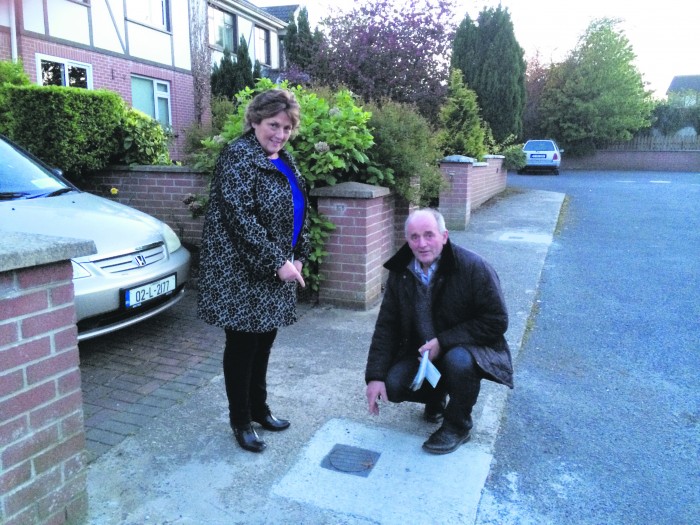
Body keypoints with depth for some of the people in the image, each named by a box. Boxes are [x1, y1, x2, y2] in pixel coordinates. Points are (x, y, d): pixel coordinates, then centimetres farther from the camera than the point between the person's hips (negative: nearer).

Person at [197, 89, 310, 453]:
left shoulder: (284, 161, 14)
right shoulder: (238, 156, -13)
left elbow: (298, 213, 20)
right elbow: (240, 218, -21)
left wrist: (298, 256, 10)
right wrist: (277, 262, -21)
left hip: (274, 272, 8)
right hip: (242, 273, -8)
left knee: (264, 341, 16)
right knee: (243, 344, 3)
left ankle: (259, 408, 32)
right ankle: (240, 420, 20)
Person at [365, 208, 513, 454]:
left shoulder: (473, 267, -21)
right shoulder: (400, 272, -6)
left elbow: (496, 321, -18)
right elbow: (386, 325, -3)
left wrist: (443, 342, -26)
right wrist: (375, 376, -11)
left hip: (468, 348, -4)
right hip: (420, 351, 4)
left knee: (458, 361, -37)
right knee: (392, 385, -19)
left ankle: (458, 425, -6)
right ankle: (437, 397, 16)